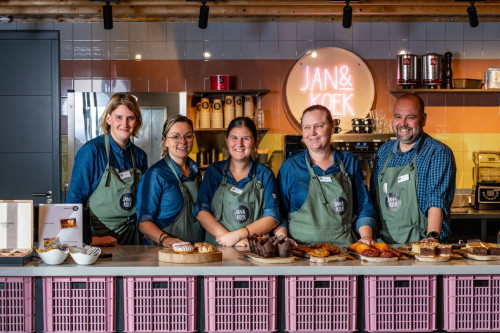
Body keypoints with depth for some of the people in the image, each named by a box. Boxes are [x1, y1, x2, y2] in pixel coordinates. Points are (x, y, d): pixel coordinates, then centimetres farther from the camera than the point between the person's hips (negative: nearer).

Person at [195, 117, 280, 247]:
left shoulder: (265, 174, 12)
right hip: (216, 249, 1)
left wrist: (238, 235, -9)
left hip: (254, 250, 0)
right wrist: (227, 236, -12)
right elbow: (201, 211, 5)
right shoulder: (214, 171, 14)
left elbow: (272, 218, 5)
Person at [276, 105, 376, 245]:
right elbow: (279, 211, 10)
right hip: (301, 249, -1)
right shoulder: (290, 166, 9)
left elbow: (365, 207, 16)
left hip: (344, 250, 1)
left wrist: (366, 237, 0)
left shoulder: (349, 162, 14)